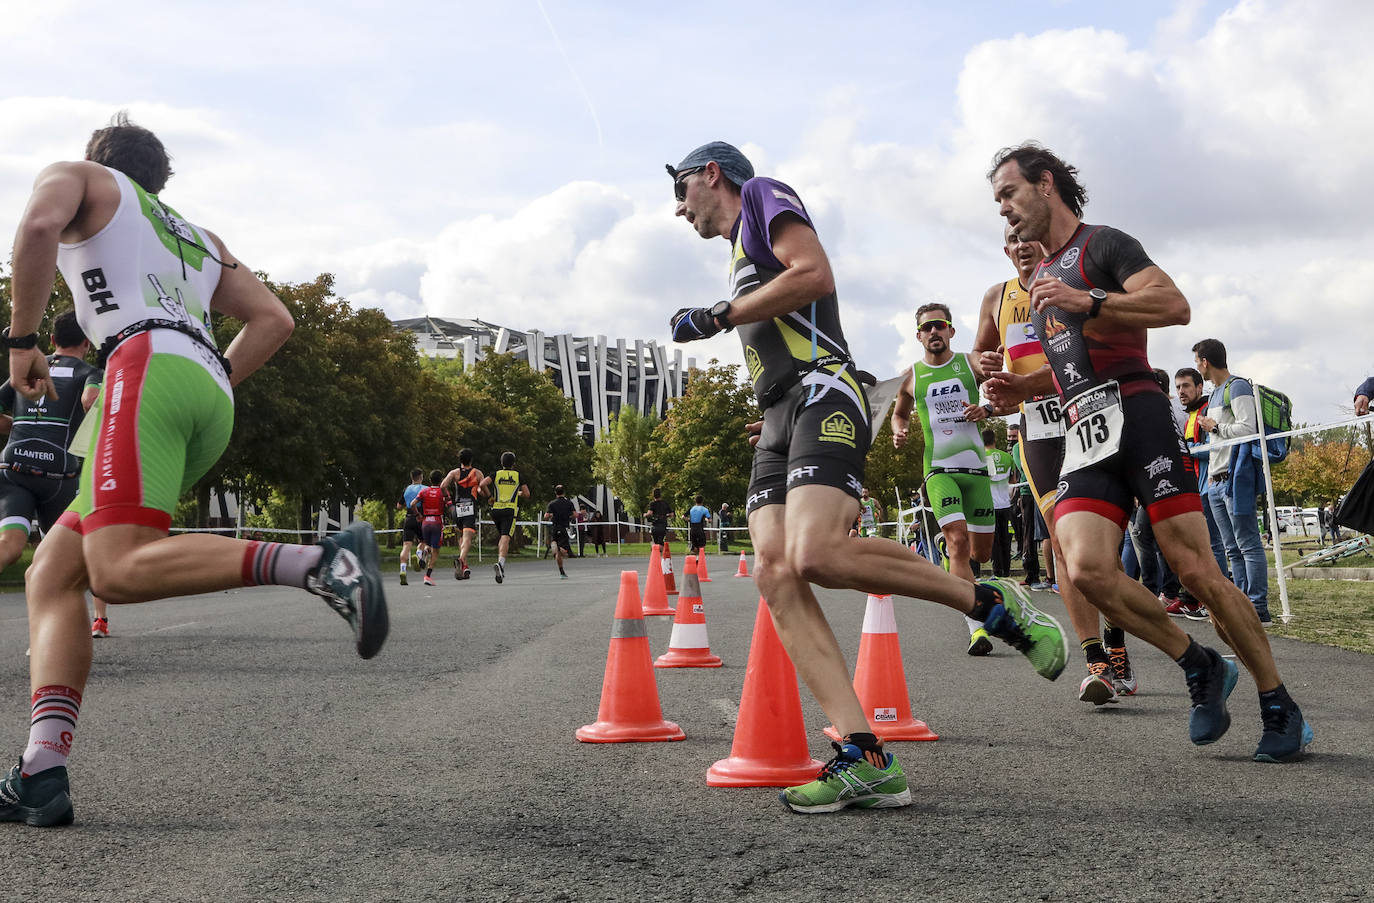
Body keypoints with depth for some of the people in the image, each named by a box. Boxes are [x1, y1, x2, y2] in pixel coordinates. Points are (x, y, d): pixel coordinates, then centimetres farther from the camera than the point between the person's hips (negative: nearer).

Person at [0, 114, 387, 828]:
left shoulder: (77, 176, 21)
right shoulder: (197, 238, 37)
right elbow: (273, 320, 26)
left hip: (148, 358, -7)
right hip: (212, 397, 7)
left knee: (117, 571, -24)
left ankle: (322, 564, -37)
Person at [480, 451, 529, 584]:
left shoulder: (496, 474, 9)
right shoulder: (518, 475, 8)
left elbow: (482, 484, -8)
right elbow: (526, 494, 7)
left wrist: (490, 496, 6)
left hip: (496, 509, 3)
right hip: (510, 510, -3)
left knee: (501, 536, 21)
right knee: (505, 538, -14)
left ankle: (501, 565, 17)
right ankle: (500, 562, -37)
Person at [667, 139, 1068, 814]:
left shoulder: (761, 195, 9)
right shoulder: (740, 255, 35)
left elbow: (815, 275, -9)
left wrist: (717, 317, -4)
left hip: (820, 393, -9)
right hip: (778, 419, 9)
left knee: (815, 556, -30)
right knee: (776, 575, -11)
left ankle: (990, 603, -11)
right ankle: (864, 759, -19)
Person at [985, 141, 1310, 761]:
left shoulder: (1102, 244, 2)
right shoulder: (1040, 279, 26)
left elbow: (1175, 305, -14)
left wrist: (1089, 303, -23)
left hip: (1133, 414, -6)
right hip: (1082, 436, 7)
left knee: (1194, 568, -9)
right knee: (1086, 569, -17)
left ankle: (1280, 707, 6)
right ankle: (1199, 667, 2)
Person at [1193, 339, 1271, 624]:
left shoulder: (1238, 387, -7)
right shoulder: (1215, 393, 21)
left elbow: (1247, 428, -19)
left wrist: (1214, 427, -7)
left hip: (1236, 478, -10)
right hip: (1216, 481, 10)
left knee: (1248, 544, -10)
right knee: (1233, 549, 9)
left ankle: (1259, 608, -11)